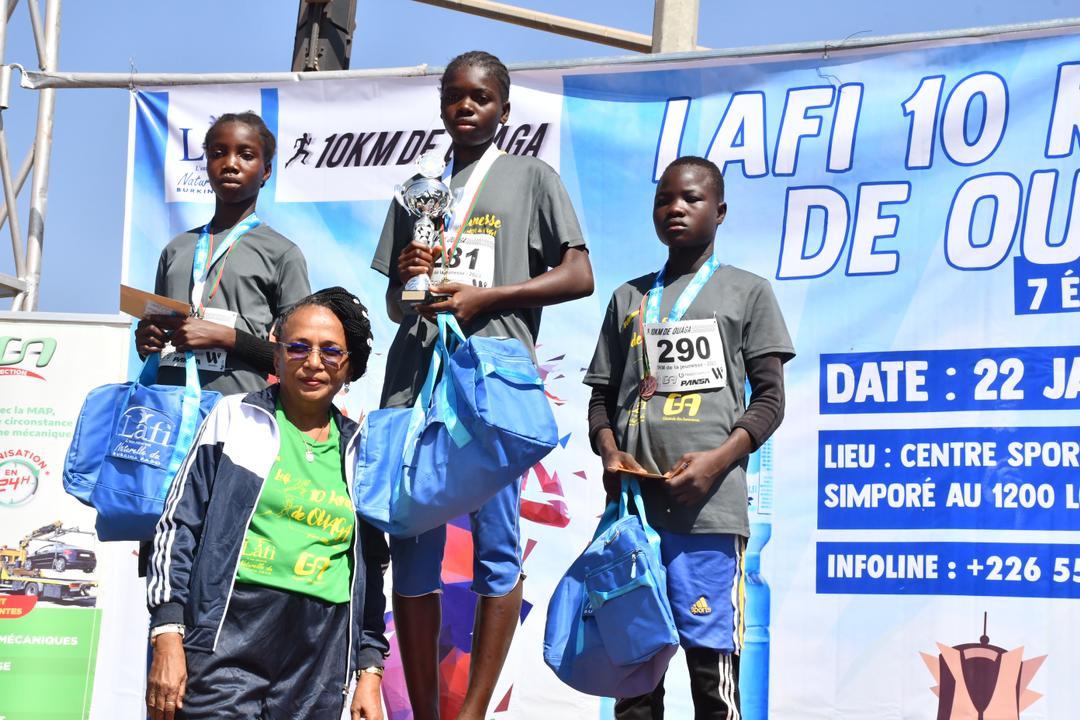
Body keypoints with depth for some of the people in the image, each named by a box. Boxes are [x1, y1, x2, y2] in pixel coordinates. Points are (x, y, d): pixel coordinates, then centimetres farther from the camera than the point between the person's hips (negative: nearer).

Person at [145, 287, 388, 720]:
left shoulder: (358, 453, 15)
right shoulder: (235, 418, 7)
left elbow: (371, 570, 17)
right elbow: (178, 527, 3)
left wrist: (370, 672, 10)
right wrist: (167, 638, -7)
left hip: (321, 660, 3)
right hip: (228, 641, -3)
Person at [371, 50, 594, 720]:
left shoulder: (532, 177, 9)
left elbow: (579, 276, 0)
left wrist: (483, 295, -9)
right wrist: (406, 275, 1)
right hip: (414, 383, 4)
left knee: (496, 551, -7)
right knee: (411, 551, 2)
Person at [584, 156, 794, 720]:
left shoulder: (748, 292, 10)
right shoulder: (628, 299, 20)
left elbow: (769, 398, 4)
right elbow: (602, 396, 19)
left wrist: (716, 461, -12)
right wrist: (610, 452, -2)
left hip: (708, 507, -4)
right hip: (633, 504, 4)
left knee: (711, 661, -7)